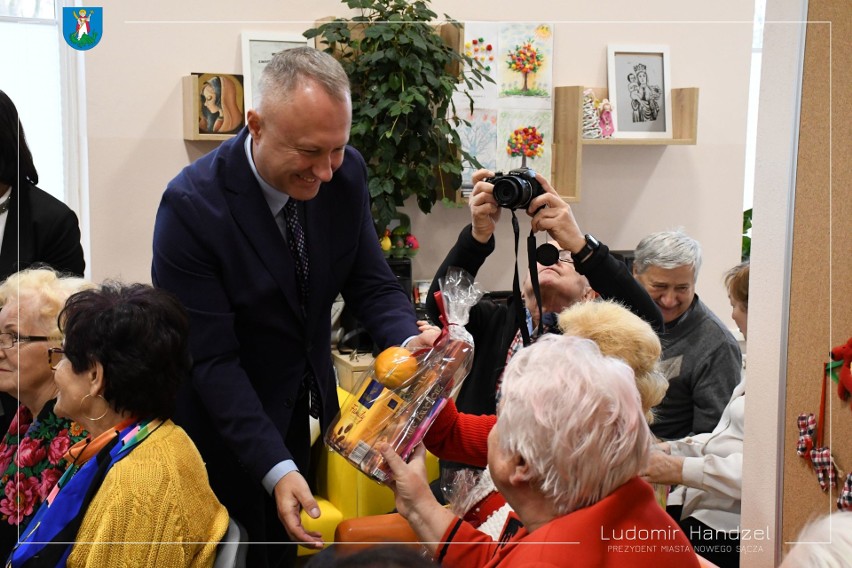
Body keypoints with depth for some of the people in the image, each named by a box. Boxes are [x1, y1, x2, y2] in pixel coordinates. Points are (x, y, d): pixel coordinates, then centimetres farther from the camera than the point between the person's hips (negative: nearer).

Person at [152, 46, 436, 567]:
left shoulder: (346, 173, -11)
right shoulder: (191, 206, -26)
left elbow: (371, 284, -4)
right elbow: (212, 360, -26)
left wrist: (409, 339, -26)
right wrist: (276, 468, -33)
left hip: (308, 410, 5)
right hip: (226, 422, -5)